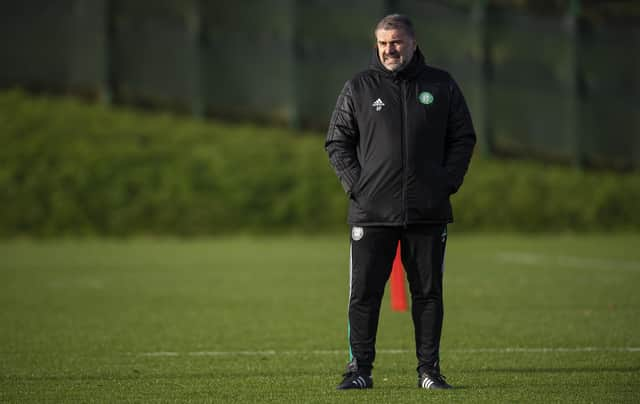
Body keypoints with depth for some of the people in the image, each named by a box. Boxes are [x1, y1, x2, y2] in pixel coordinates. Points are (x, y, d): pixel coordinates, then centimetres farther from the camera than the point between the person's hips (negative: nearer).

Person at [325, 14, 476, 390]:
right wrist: (356, 184, -4)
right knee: (364, 293, -3)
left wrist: (447, 182, -1)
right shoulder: (358, 88, 5)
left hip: (429, 213, 1)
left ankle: (430, 369, 11)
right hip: (372, 212, -1)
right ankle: (360, 369, 3)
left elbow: (463, 137, 11)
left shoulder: (441, 86, 7)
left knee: (428, 292, 5)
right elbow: (337, 142, 8)